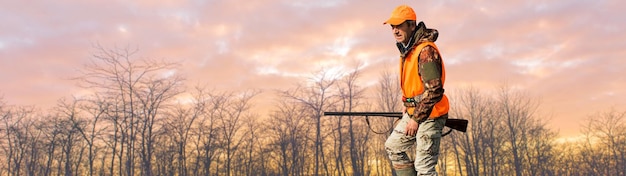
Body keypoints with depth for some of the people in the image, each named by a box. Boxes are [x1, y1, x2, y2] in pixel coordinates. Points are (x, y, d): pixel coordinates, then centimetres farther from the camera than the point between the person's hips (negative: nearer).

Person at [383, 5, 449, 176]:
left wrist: (416, 119, -20)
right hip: (413, 112, 10)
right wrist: (408, 108, 18)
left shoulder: (425, 50, -21)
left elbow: (434, 91, -25)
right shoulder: (407, 49, 9)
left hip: (429, 116, -10)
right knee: (392, 145, 19)